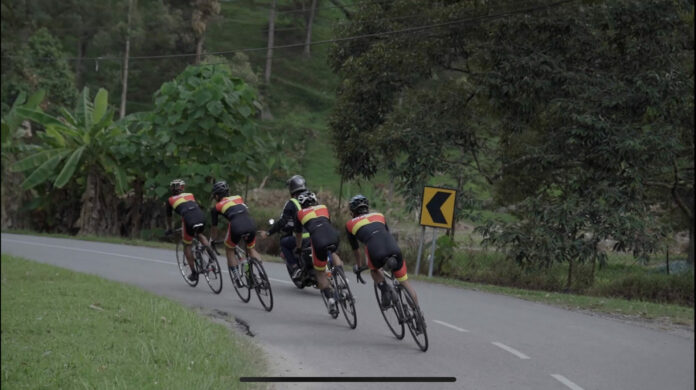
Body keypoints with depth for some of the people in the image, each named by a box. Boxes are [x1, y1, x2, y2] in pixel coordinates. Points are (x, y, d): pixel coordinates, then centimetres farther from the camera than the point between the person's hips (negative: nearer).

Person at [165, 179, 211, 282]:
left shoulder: (170, 200, 24)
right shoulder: (190, 195, 31)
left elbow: (169, 217, 34)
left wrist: (170, 229, 51)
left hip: (189, 219, -3)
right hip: (202, 216, 3)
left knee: (187, 245, 16)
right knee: (199, 234, 34)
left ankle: (194, 273, 15)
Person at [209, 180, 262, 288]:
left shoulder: (216, 207, 23)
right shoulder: (238, 198, 31)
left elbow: (214, 228, 30)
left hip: (236, 226, -3)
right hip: (251, 225, 3)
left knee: (229, 250, 23)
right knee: (251, 249, 27)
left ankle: (237, 278, 15)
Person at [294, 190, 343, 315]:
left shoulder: (300, 214, 25)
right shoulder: (324, 208, 32)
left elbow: (298, 234, 37)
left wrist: (298, 248, 56)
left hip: (318, 240, -3)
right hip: (334, 236, 3)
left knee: (320, 272, 17)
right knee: (333, 254, 38)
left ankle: (330, 299, 1)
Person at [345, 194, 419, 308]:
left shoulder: (350, 224, 27)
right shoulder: (379, 216, 34)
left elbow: (355, 249, 37)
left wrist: (359, 265, 55)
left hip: (376, 251, -2)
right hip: (394, 248, 2)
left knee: (374, 270, 31)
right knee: (405, 282, 18)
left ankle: (384, 290, 7)